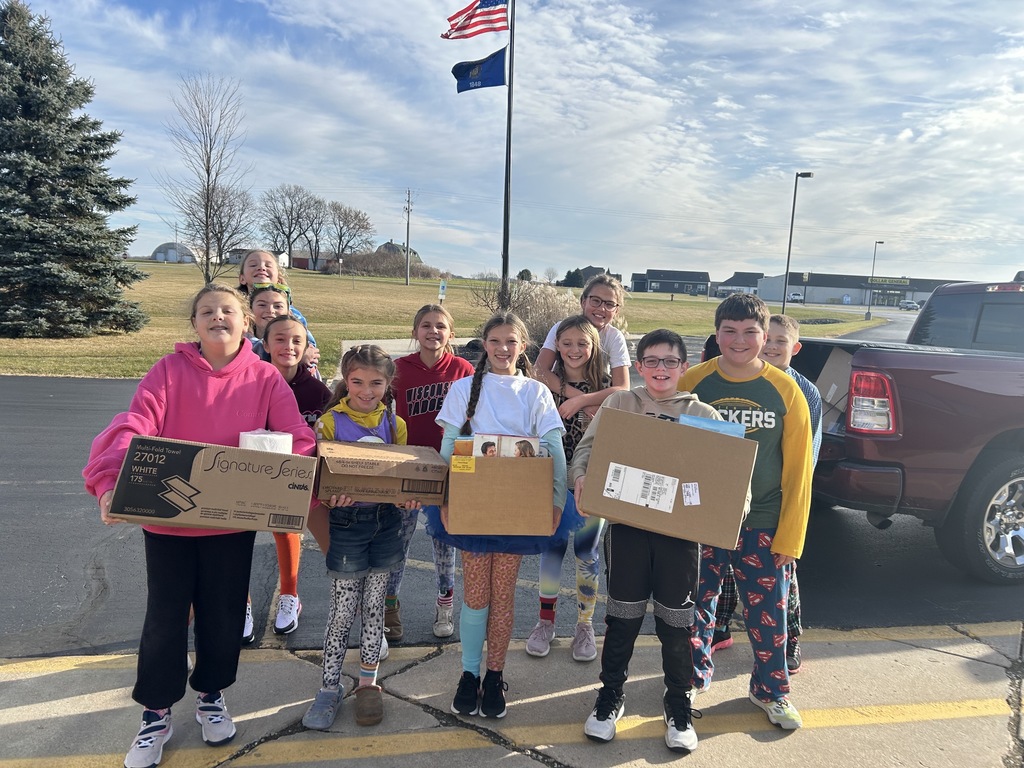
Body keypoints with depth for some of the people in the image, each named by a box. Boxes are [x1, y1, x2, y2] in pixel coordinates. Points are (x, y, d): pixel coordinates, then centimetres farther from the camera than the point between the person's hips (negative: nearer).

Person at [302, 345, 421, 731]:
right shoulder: (330, 422, -6)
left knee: (374, 604, 12)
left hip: (385, 521, 3)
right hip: (345, 522, -2)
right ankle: (330, 687, 21)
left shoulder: (394, 424, 3)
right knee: (343, 609, 5)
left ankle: (368, 682, 27)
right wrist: (330, 494, -27)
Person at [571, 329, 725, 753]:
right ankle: (610, 695, 31)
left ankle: (678, 706, 30)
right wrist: (581, 477, -20)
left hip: (681, 529, 0)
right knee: (622, 617, 10)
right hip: (627, 524, 0)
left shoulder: (703, 414, 6)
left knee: (675, 623, 9)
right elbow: (586, 448, 0)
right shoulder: (619, 403, 6)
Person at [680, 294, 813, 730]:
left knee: (767, 612, 10)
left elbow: (797, 469, -3)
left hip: (761, 524, 0)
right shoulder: (693, 382, -5)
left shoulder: (786, 391, -6)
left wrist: (789, 537, -4)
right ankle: (693, 676, 38)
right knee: (696, 605, 13)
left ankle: (771, 690, 35)